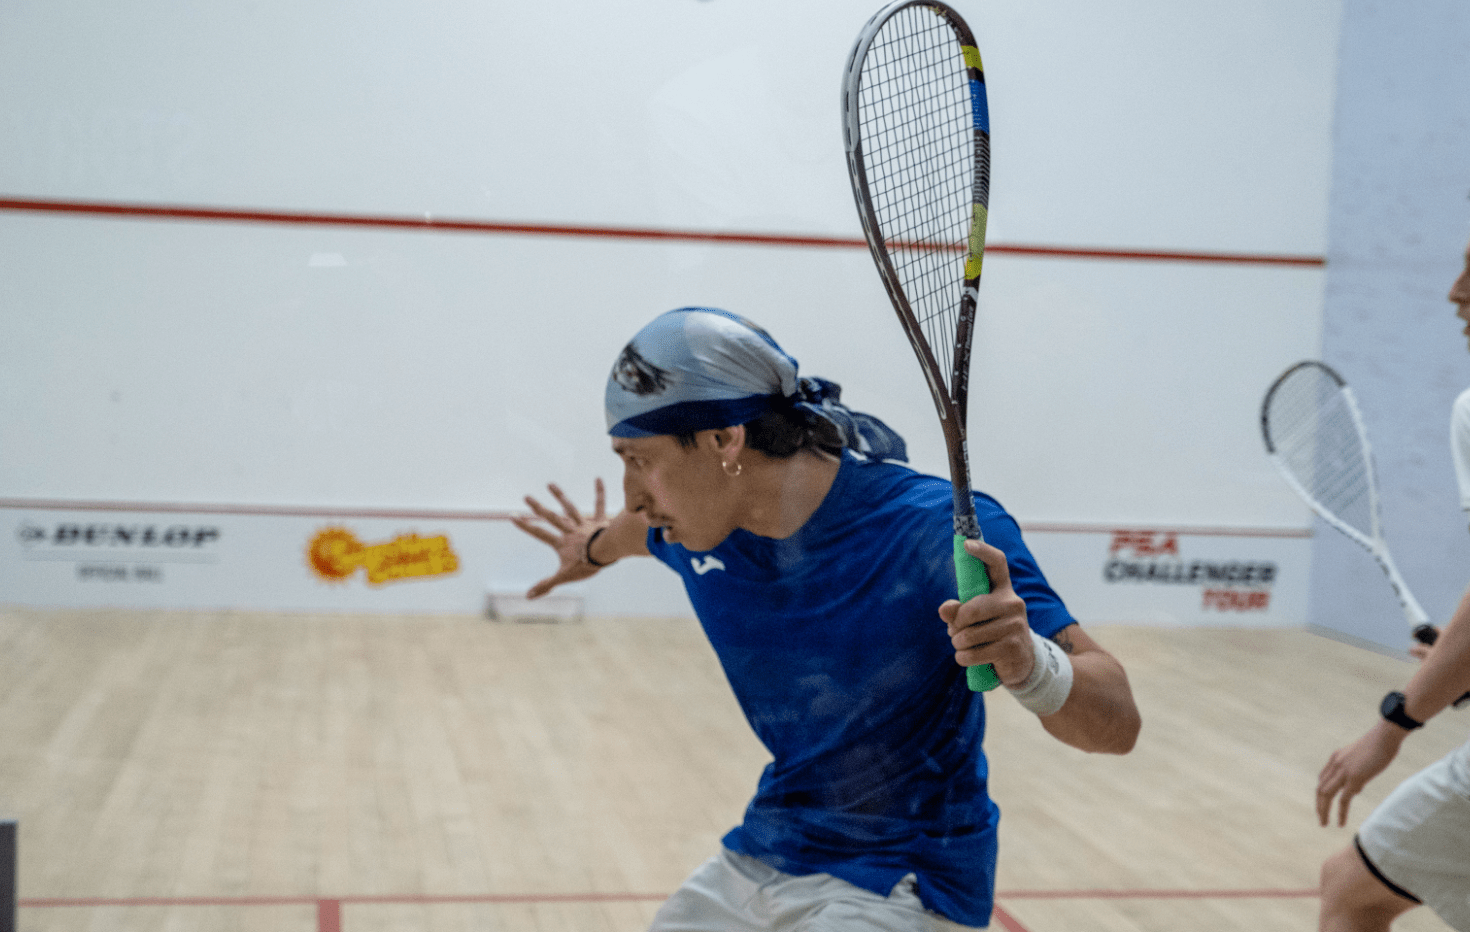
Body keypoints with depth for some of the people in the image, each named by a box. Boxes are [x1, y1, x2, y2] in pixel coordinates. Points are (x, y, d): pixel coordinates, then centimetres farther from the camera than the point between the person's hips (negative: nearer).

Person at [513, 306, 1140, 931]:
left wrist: (1029, 663, -47)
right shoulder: (698, 530, -6)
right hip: (758, 854, 6)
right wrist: (595, 547, 42)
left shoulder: (942, 530, -26)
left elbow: (1116, 726, -27)